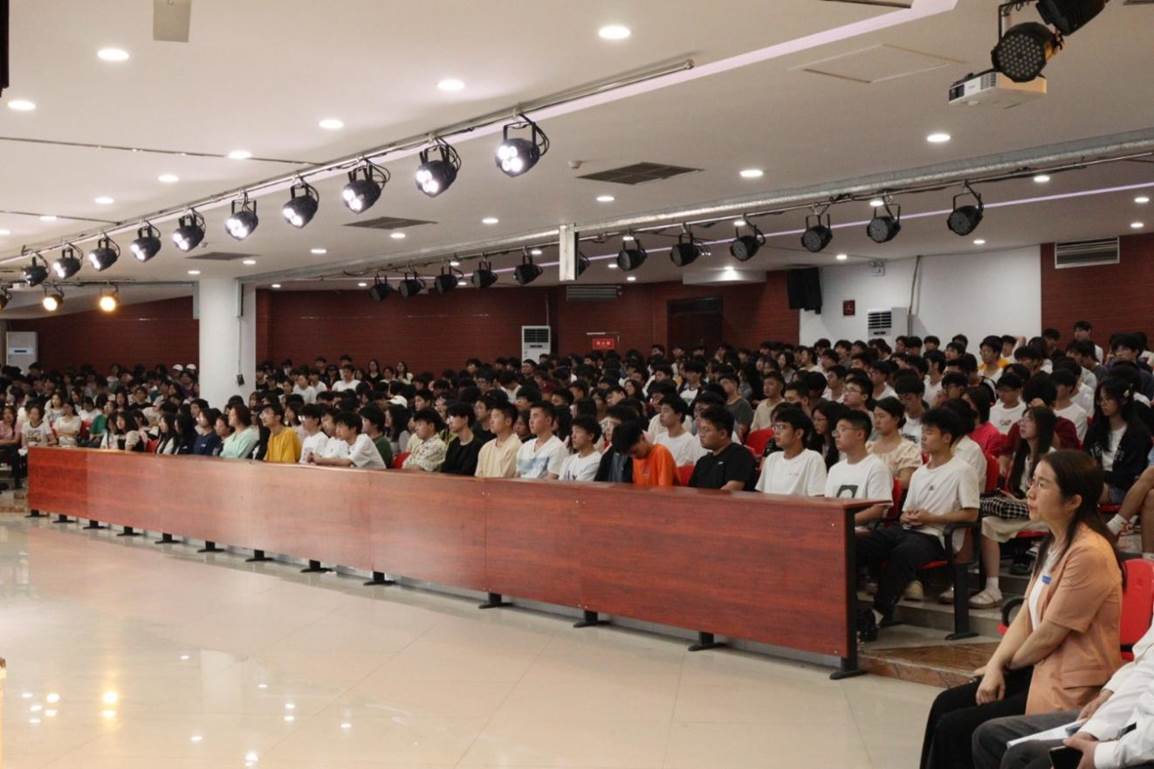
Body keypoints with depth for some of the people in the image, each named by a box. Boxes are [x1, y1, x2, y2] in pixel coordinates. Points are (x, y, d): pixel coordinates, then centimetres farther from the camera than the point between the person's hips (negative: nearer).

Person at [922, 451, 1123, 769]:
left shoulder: (1089, 553, -22)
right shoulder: (1054, 543, 9)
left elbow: (1049, 635, -19)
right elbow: (1025, 617, 8)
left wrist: (1009, 664, -2)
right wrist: (996, 665, -5)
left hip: (1070, 691, -9)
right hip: (1040, 670, 9)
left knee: (953, 729, -10)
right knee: (945, 705, 5)